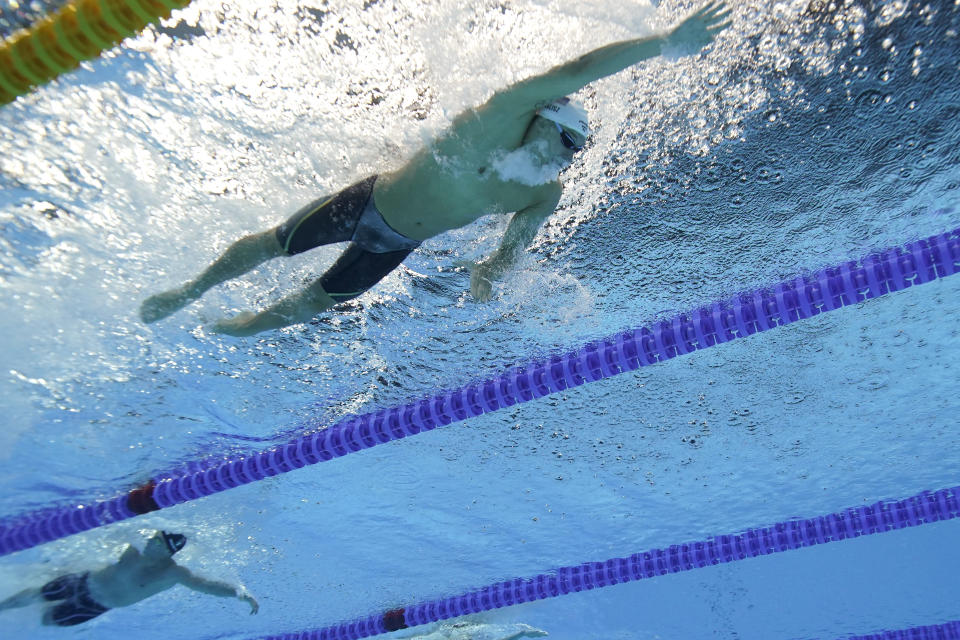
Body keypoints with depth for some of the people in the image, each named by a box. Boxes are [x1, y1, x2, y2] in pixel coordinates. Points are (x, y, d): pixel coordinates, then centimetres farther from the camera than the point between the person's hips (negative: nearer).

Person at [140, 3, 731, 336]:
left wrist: (490, 270, -22)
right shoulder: (500, 119, -28)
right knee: (271, 247, 9)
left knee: (317, 302, 17)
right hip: (367, 202, -4)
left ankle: (242, 326, 45)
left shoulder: (546, 195, -13)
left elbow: (515, 244, -1)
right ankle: (188, 292, 37)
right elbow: (578, 72, -39)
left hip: (397, 248, 5)